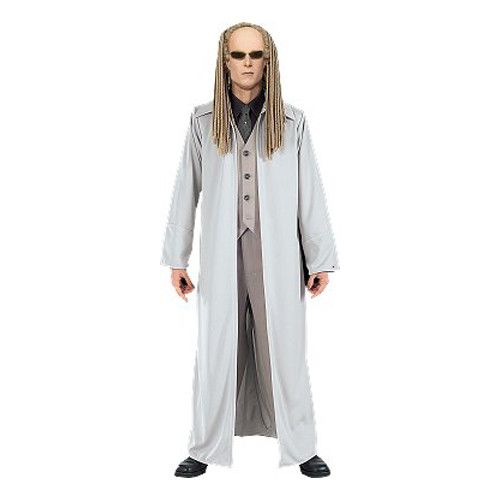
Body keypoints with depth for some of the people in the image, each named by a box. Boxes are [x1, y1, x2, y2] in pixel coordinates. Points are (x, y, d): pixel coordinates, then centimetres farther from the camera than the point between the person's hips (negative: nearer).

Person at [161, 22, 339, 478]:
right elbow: (186, 192, 5)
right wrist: (176, 259, 5)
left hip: (277, 255, 0)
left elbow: (310, 194, 2)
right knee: (216, 349, 6)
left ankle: (301, 448, 19)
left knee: (285, 349, 5)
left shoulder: (293, 122, 3)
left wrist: (321, 260, 1)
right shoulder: (203, 120, 4)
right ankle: (205, 448, 21)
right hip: (222, 254, 1)